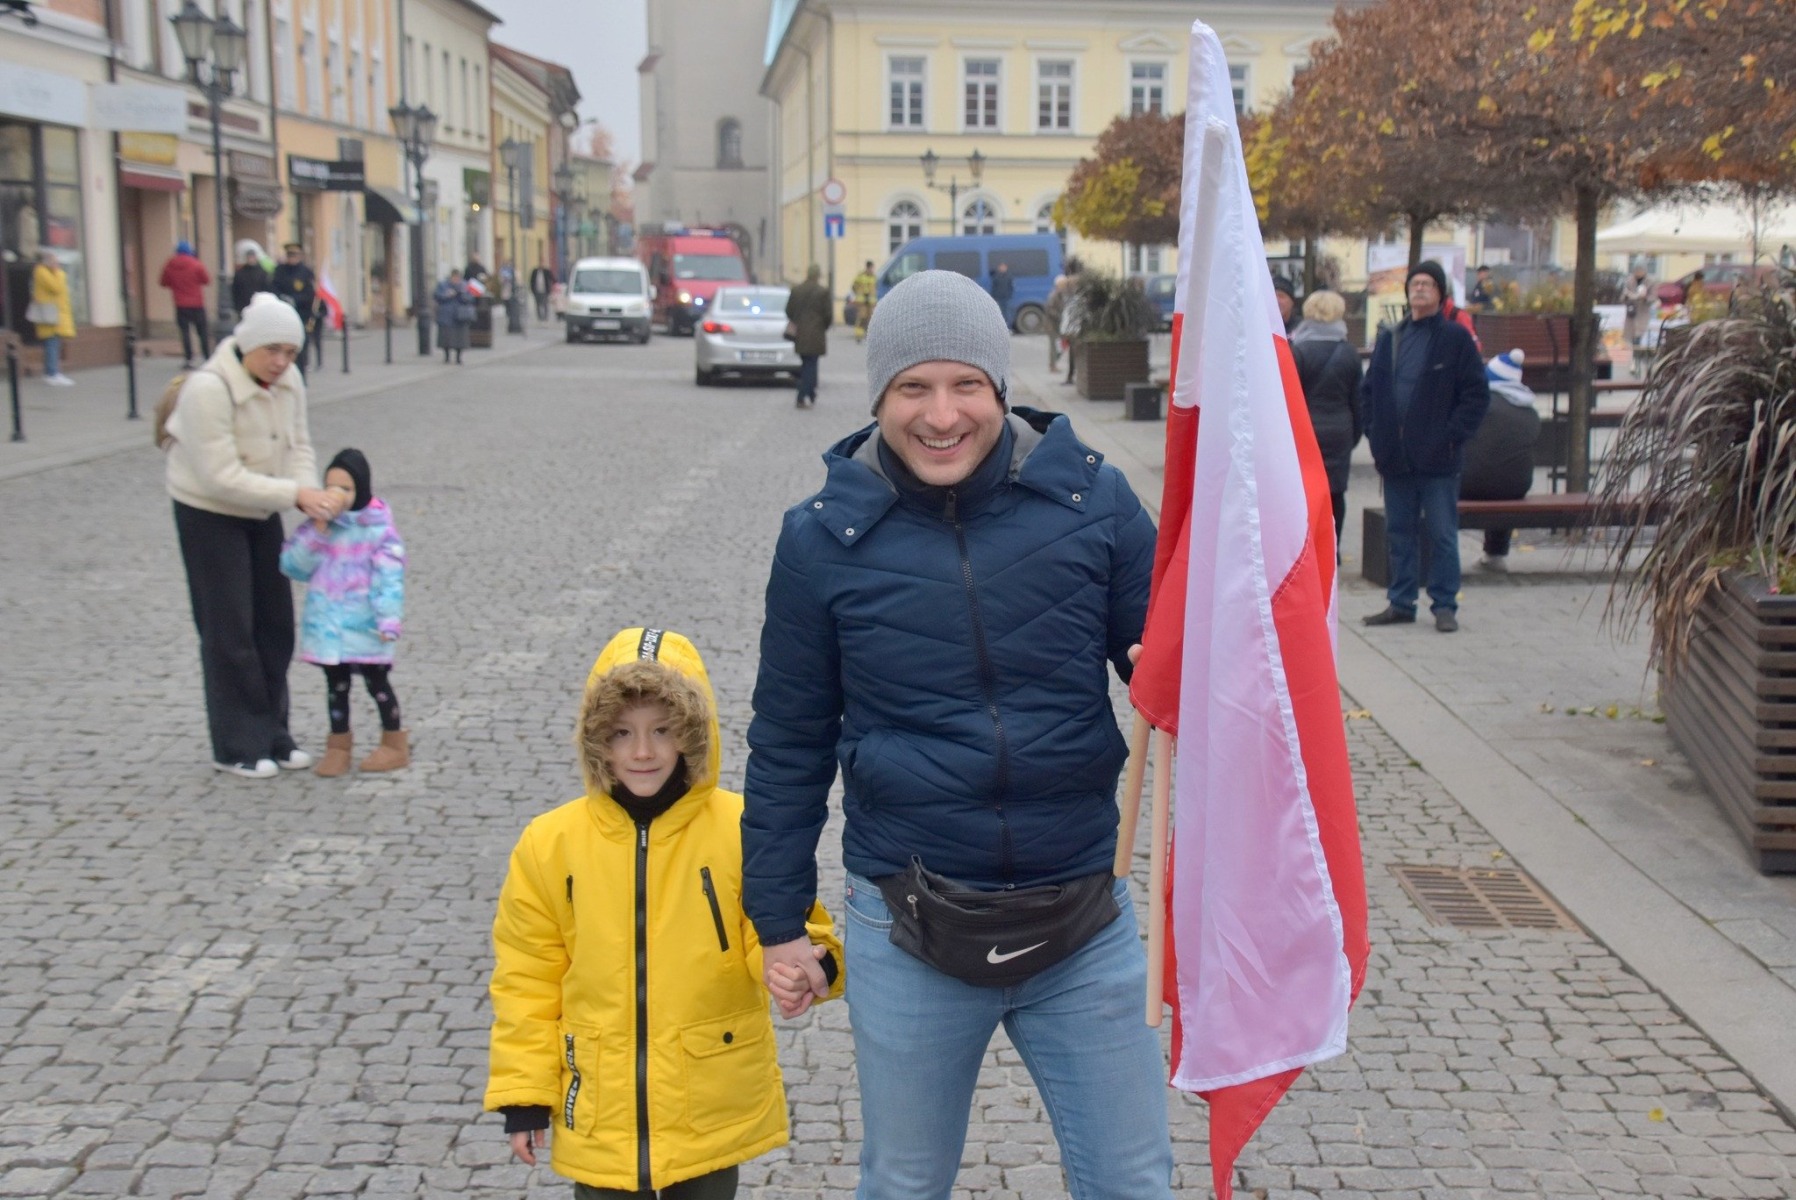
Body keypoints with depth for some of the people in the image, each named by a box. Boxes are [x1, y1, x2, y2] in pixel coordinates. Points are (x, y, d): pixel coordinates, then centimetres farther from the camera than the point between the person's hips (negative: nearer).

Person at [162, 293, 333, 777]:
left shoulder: (289, 381, -7)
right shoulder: (208, 389, -27)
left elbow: (298, 446, -3)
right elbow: (222, 476, -29)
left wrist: (313, 494, -22)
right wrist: (295, 494, -33)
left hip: (261, 512, 7)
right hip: (209, 515, -7)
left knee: (275, 626, 10)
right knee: (229, 632, -1)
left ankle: (272, 736, 22)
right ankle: (237, 747, 11)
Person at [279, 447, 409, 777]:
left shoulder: (377, 528, -10)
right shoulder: (318, 526, 2)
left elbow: (389, 576, -12)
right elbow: (292, 566, -3)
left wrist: (388, 619, -18)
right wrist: (315, 533, -14)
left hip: (364, 624, -4)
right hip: (327, 622, 4)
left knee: (376, 681, 7)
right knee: (335, 684, 12)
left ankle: (395, 743, 20)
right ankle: (338, 745, 22)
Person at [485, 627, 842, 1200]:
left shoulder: (742, 830, -10)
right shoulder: (550, 843, -4)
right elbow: (527, 977, 3)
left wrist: (803, 964, -30)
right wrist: (523, 1093, 2)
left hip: (713, 1113, -1)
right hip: (599, 1115, 1)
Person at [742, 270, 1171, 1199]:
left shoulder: (1092, 501, -6)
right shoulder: (824, 539, -5)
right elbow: (788, 746, 3)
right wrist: (778, 917, 6)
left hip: (1084, 923, 0)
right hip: (905, 938, 0)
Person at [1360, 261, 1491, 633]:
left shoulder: (1455, 337, -2)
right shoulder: (1390, 339, 12)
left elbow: (1476, 394, -4)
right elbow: (1368, 390, 17)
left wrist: (1453, 435, -11)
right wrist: (1375, 432, 5)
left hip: (1438, 459, -4)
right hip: (1396, 457, 5)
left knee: (1442, 534, 1)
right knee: (1399, 532, 11)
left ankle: (1445, 605, 9)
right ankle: (1401, 603, 19)